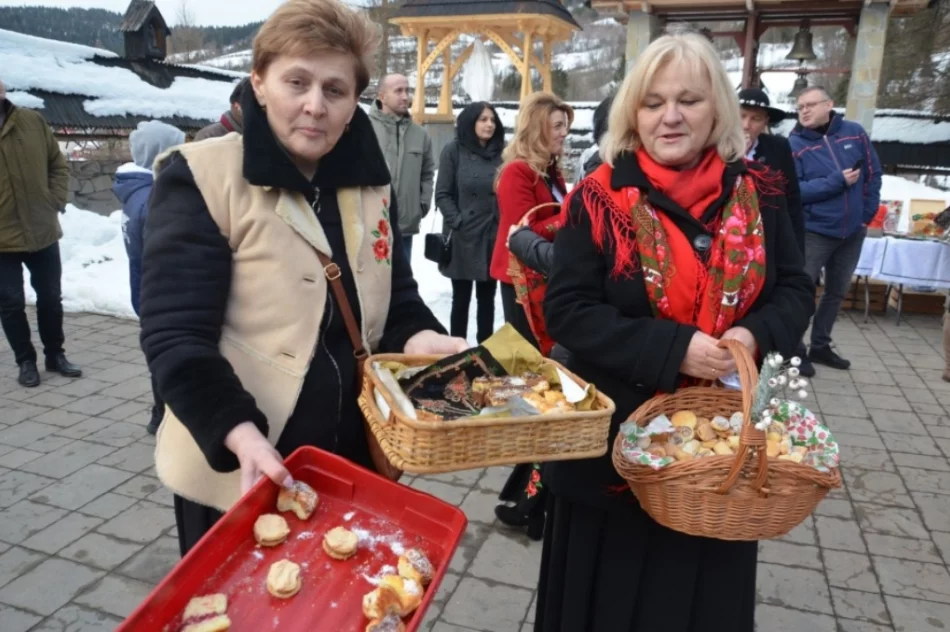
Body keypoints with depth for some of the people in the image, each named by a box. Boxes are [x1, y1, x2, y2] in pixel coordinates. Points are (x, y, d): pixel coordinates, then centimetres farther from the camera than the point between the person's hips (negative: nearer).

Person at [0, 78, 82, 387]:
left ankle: (55, 354, 29)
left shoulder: (33, 121, -1)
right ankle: (26, 361, 22)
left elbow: (58, 165, 8)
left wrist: (55, 202, -4)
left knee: (50, 297, 13)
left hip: (43, 231, 2)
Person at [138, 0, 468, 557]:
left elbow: (396, 302, 9)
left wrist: (422, 341, -12)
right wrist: (239, 433, -31)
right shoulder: (202, 178, -12)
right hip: (239, 474, -5)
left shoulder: (371, 186, 4)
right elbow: (176, 336, -16)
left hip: (354, 463, 5)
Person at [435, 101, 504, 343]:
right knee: (461, 297, 8)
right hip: (462, 237, -2)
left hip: (493, 236, 2)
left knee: (487, 297, 12)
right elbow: (442, 194, -3)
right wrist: (457, 221, -12)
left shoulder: (502, 151, 5)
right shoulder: (454, 150, 1)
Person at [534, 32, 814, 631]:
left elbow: (796, 289, 7)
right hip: (618, 438, -2)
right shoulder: (601, 198, -9)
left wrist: (756, 335, -15)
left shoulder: (757, 194, 0)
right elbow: (567, 309, -13)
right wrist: (671, 349, -23)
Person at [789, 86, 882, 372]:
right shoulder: (794, 144, -11)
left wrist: (867, 214, 3)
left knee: (837, 292, 14)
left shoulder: (854, 133, 0)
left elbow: (873, 174, 7)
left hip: (853, 232, 5)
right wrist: (837, 181, -21)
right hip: (814, 231, -5)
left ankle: (820, 346, 28)